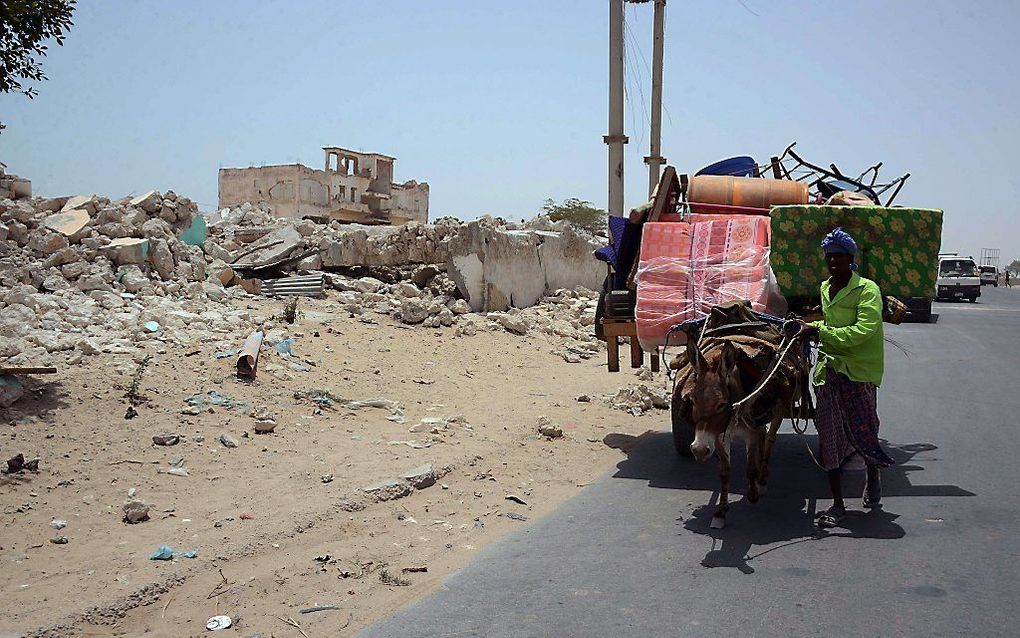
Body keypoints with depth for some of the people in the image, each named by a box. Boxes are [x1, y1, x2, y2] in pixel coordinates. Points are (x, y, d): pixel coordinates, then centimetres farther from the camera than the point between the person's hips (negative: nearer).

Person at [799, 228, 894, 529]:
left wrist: (821, 331, -23)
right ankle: (837, 504, 12)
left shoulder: (867, 290, -10)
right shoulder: (825, 288, 12)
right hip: (828, 369, 6)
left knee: (862, 430, 1)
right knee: (829, 436, 4)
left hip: (858, 371, -6)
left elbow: (863, 331, -21)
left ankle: (873, 476, 35)